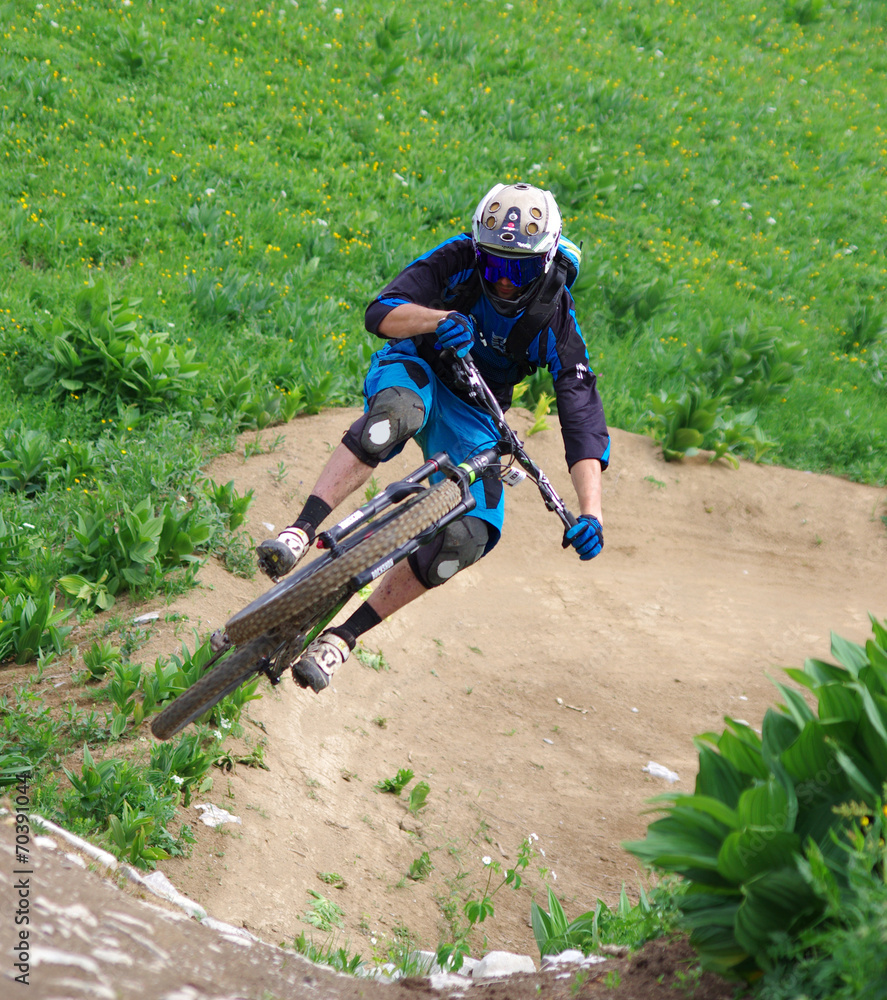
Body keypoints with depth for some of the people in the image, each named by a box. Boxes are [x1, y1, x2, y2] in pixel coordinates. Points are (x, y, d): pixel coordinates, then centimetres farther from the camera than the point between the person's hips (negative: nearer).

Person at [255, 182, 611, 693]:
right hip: (415, 371, -1)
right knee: (397, 412, -41)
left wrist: (591, 512, -36)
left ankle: (343, 637, -14)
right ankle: (300, 533, -44)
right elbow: (381, 313, -27)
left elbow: (584, 420, -23)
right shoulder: (458, 259, -20)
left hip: (471, 415, 1)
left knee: (469, 538, -23)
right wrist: (438, 319, -49)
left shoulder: (556, 320, -20)